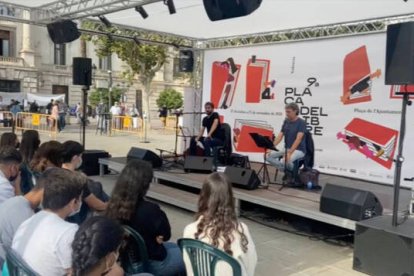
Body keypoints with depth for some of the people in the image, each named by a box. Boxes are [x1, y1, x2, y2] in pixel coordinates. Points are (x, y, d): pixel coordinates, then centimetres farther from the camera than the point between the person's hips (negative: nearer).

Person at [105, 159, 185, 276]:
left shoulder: (114, 205, -13)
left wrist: (152, 236, -6)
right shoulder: (150, 210, -32)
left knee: (174, 247, 29)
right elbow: (165, 235, -12)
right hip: (151, 263, -7)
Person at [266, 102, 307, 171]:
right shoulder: (286, 121, 7)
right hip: (286, 148, 7)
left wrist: (290, 153, -37)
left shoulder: (301, 122, -13)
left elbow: (298, 139, -25)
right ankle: (285, 169, -1)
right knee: (269, 155, -13)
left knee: (285, 161, -35)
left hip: (299, 150, -7)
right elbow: (280, 136, 3)